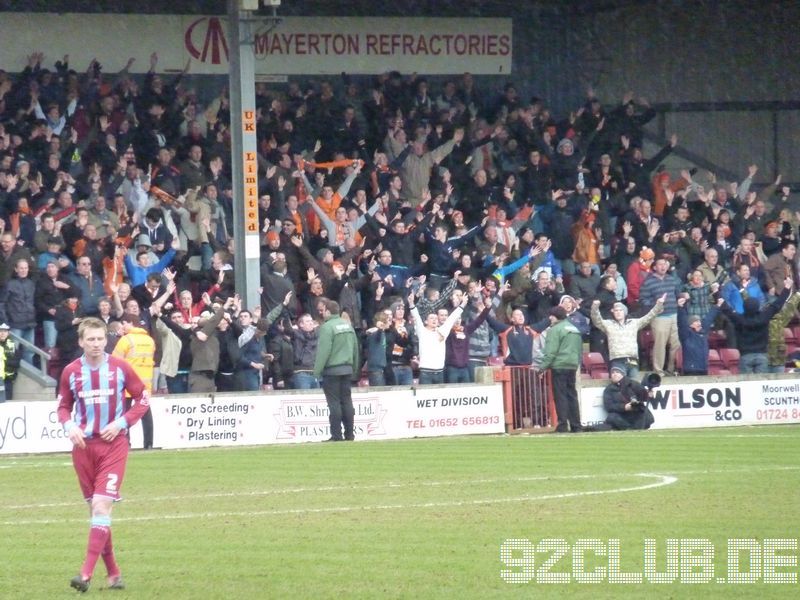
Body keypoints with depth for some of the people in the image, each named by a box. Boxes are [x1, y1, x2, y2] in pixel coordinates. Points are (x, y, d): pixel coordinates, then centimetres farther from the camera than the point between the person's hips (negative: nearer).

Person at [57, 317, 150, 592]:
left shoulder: (120, 368, -3)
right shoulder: (71, 372, 2)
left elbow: (142, 399, 5)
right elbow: (63, 406, 14)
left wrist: (122, 423, -9)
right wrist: (69, 425, -7)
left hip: (113, 444, -3)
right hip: (83, 446, 3)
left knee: (101, 505, -14)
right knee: (97, 509, 7)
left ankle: (87, 573, -19)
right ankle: (113, 572, 18)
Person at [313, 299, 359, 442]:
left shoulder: (327, 327, -14)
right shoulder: (348, 325, 10)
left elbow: (323, 351, -18)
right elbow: (355, 348, 14)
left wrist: (317, 371, -13)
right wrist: (354, 368, 21)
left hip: (332, 370, -7)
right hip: (347, 369, 7)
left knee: (334, 403, -4)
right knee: (346, 401, 9)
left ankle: (336, 435, -4)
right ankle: (349, 434, 9)